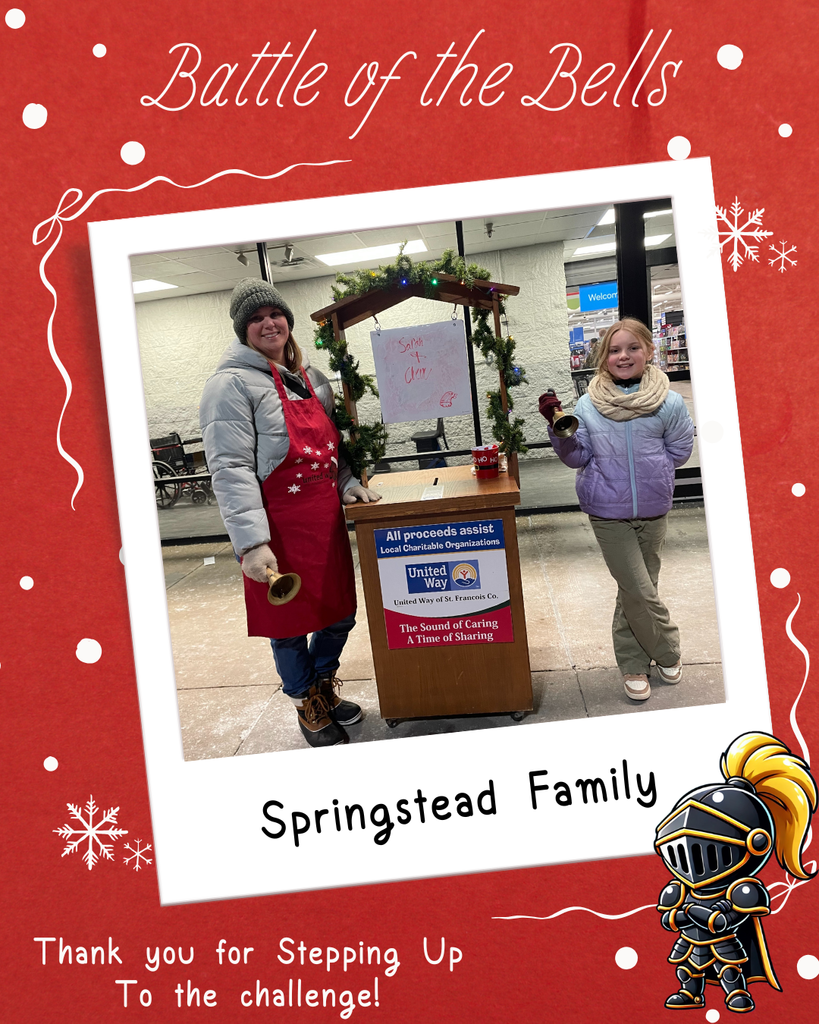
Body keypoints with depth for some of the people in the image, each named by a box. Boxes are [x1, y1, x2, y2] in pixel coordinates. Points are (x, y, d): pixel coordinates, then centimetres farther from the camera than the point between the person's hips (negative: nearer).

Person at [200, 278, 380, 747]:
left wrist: (348, 483, 5)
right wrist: (252, 543, -26)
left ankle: (325, 686, 41)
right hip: (279, 527, -7)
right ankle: (309, 707, 31)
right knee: (290, 623, 8)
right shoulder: (232, 384, -10)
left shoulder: (312, 378, 13)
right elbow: (231, 468, -18)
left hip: (327, 520, 7)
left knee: (340, 612, 15)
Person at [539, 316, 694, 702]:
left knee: (635, 590, 13)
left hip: (653, 509, 1)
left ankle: (633, 665, 29)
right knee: (638, 590, -3)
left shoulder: (668, 402, -5)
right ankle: (667, 652, 22)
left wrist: (650, 472, -5)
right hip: (608, 513, -1)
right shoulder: (587, 405, -5)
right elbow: (577, 456, -1)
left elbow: (680, 449, 5)